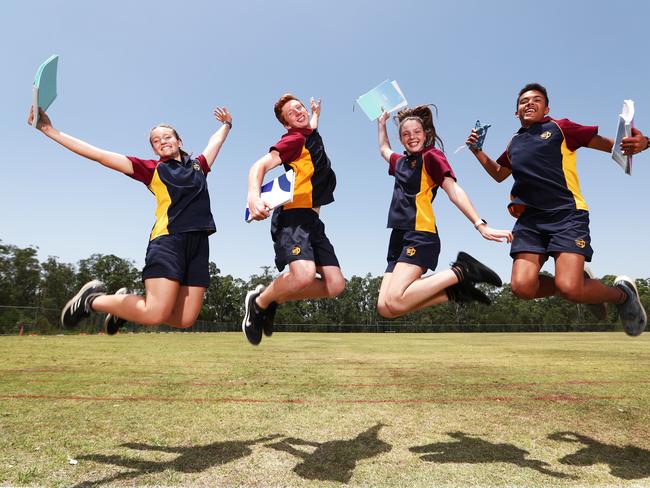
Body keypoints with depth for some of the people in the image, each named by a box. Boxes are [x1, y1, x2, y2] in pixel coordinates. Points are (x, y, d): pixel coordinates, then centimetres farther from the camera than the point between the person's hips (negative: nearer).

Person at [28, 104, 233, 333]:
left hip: (199, 244, 5)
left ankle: (128, 304, 20)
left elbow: (216, 141, 43)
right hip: (168, 240, -5)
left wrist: (227, 124, 55)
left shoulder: (198, 166, 24)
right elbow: (100, 155, 9)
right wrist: (50, 130, 7)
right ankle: (94, 299, 7)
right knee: (155, 315, -19)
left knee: (185, 319, -5)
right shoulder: (152, 169, 12)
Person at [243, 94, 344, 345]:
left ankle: (273, 298, 13)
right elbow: (260, 166, -18)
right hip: (293, 217, -8)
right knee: (304, 275, -32)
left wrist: (316, 113, 55)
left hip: (312, 220, 8)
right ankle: (259, 302, -2)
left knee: (335, 284, -4)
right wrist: (253, 197, -35)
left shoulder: (311, 135, 20)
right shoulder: (295, 139, -5)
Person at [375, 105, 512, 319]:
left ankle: (460, 272, -10)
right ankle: (453, 292, 1)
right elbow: (384, 149, 48)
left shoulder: (431, 156, 4)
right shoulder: (400, 162, 24)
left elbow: (453, 191, -9)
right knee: (384, 308, -10)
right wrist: (382, 122, 48)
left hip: (419, 236, -7)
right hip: (398, 238, 8)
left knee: (394, 302, -27)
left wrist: (480, 225, -20)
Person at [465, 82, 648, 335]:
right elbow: (499, 174, 38)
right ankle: (582, 286, 13)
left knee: (568, 288, -22)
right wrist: (477, 150, 24)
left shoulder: (560, 128, 8)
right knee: (522, 286, -16)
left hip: (567, 214, -4)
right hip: (530, 219, 4)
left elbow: (611, 144, 7)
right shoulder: (514, 144, 22)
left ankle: (622, 292, 13)